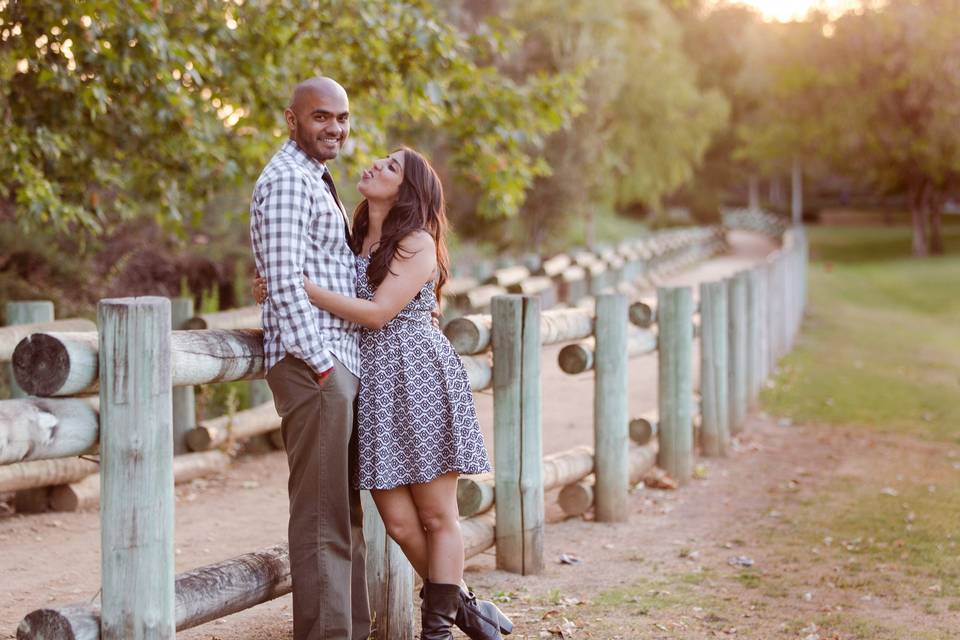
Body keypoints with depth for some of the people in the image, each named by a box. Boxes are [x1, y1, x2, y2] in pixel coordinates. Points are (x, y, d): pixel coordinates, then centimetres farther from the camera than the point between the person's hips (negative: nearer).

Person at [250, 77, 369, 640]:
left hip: (340, 364, 10)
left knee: (345, 509, 14)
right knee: (321, 512, -7)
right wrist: (321, 362, -20)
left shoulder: (317, 181, 21)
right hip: (312, 365, -10)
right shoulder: (287, 182, -11)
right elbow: (285, 282, -19)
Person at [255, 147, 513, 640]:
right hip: (371, 382, 6)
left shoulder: (418, 242, -4)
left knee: (437, 518, 0)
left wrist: (303, 288, -15)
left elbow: (378, 312, -13)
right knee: (398, 522, 2)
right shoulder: (355, 242, 18)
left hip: (419, 378, -6)